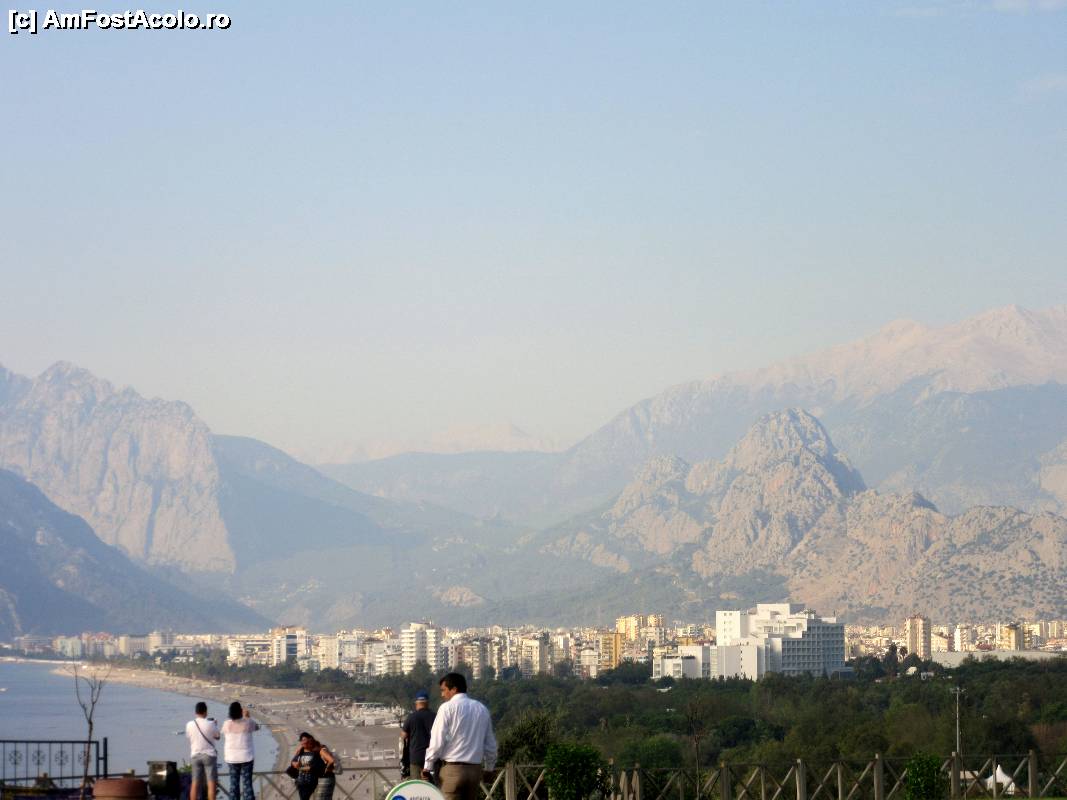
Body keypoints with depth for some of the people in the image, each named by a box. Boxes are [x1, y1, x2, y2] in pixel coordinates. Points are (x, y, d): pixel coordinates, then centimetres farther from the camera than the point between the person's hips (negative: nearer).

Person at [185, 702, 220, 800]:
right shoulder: (210, 724, -10)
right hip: (209, 755, -3)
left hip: (195, 755, 3)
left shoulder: (189, 725, -3)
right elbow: (217, 737, 4)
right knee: (211, 783, -2)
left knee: (195, 783, 8)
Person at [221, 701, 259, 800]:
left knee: (234, 783, 8)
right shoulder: (248, 722, -9)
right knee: (247, 784, 0)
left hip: (232, 757, 2)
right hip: (246, 756, -2)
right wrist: (248, 717, 26)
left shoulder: (227, 724, -6)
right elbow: (257, 727, 14)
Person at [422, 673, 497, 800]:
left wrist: (427, 767, -2)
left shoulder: (448, 707, -6)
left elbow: (437, 741, -10)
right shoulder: (482, 709, 12)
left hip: (452, 769, -6)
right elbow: (490, 743, 18)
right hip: (475, 769, 6)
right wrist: (490, 768, 30)